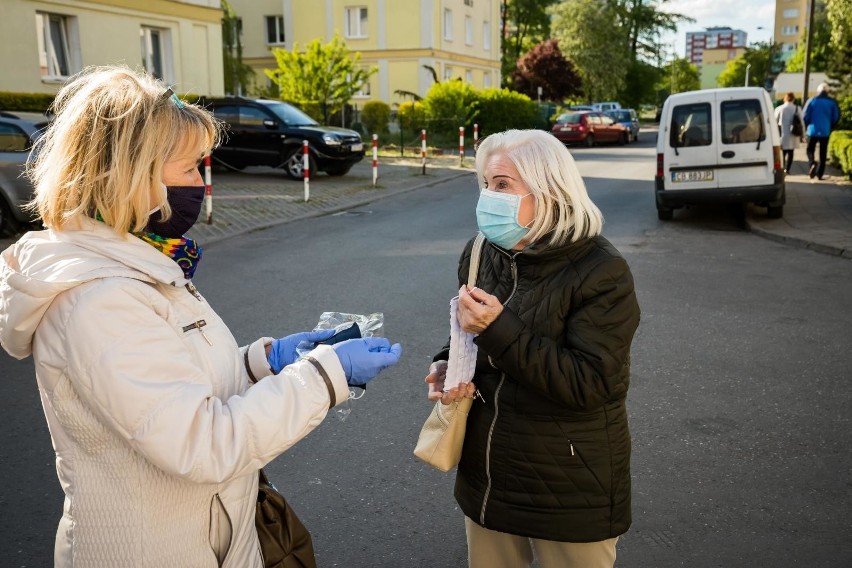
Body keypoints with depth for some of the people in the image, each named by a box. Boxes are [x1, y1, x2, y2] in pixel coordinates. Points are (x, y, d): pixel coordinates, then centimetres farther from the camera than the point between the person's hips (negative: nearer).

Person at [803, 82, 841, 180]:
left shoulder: (812, 101, -3)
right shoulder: (832, 102, 1)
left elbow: (805, 116, -5)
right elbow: (836, 117, 2)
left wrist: (808, 126, 12)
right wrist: (830, 128, 17)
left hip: (813, 131, -1)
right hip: (825, 132, 1)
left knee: (810, 150, 9)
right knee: (823, 153, 8)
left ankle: (812, 164, -20)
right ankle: (820, 173, 6)